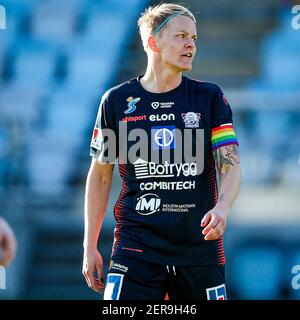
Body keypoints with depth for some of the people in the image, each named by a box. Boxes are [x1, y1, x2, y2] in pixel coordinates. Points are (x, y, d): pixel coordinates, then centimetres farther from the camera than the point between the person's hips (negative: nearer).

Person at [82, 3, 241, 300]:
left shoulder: (210, 98, 6)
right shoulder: (117, 100, 5)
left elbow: (230, 165, -1)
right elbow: (100, 175, 11)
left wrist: (222, 208, -23)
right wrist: (90, 247, 8)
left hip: (200, 245, 1)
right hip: (136, 248, -1)